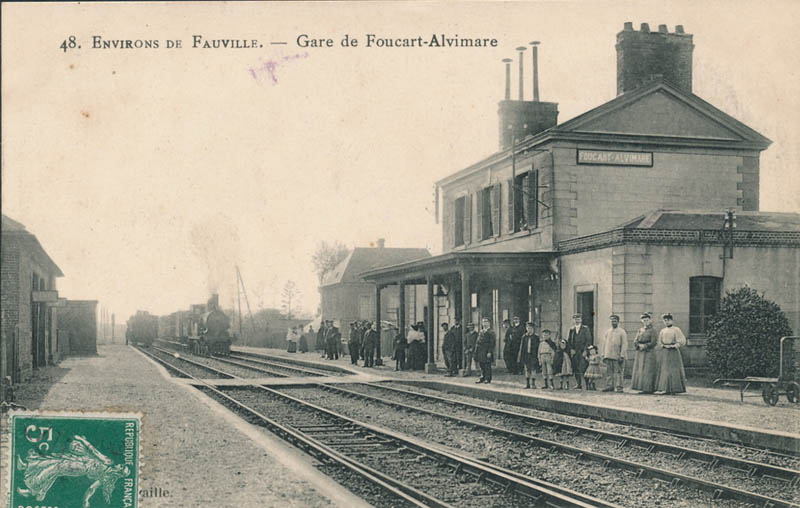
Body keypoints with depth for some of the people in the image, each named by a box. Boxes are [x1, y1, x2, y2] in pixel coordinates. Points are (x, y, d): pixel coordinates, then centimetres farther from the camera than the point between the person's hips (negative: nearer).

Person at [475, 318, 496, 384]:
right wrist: (476, 351, 11)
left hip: (486, 352, -7)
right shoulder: (481, 332, 16)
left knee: (487, 365, -4)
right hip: (480, 352, 7)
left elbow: (492, 343, -11)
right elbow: (478, 342, 18)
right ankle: (482, 377, 18)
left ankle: (488, 378, 1)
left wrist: (490, 352, -18)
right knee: (481, 365, 10)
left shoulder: (491, 332, -5)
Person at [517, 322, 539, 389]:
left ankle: (533, 384, 4)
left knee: (533, 370, -3)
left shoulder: (536, 337, 0)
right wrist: (520, 358, 5)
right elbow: (521, 347, 8)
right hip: (525, 355, 3)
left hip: (533, 355, -3)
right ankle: (527, 384, 13)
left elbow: (538, 348, 0)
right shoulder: (524, 337, 7)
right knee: (527, 370, 7)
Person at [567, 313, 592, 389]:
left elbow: (588, 340, -3)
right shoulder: (571, 329, 15)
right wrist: (571, 349, -1)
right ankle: (578, 384, 8)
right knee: (576, 369, 1)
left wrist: (585, 350, -11)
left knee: (583, 368, -13)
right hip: (574, 352, 4)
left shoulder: (585, 328, 2)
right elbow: (568, 340, 14)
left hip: (583, 352, -4)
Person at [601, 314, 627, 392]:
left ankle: (619, 387, -1)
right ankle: (609, 386, 7)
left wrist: (622, 356, -13)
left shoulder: (622, 332, 0)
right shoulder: (607, 332, 13)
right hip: (608, 356, 4)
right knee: (609, 372, 3)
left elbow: (624, 345, -5)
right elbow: (604, 344, 14)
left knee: (618, 372, -3)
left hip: (617, 357, -4)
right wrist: (603, 355, 7)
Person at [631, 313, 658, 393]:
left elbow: (654, 342, -9)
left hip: (648, 353, -6)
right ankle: (642, 388, 5)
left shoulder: (652, 331, -1)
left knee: (647, 370, -9)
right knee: (639, 370, 2)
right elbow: (635, 341, 10)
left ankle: (648, 388, -10)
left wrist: (645, 346, -15)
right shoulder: (639, 330, 16)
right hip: (639, 353, 6)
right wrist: (639, 345, -10)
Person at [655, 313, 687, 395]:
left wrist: (674, 346, -13)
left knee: (673, 371, -8)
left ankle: (674, 389, -5)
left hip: (673, 352, -5)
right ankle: (667, 389, 3)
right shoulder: (662, 331, 14)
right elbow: (659, 342, 20)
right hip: (664, 353, 5)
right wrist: (663, 345, 0)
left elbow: (682, 341, -5)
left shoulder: (676, 330, -2)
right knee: (664, 370, 1)